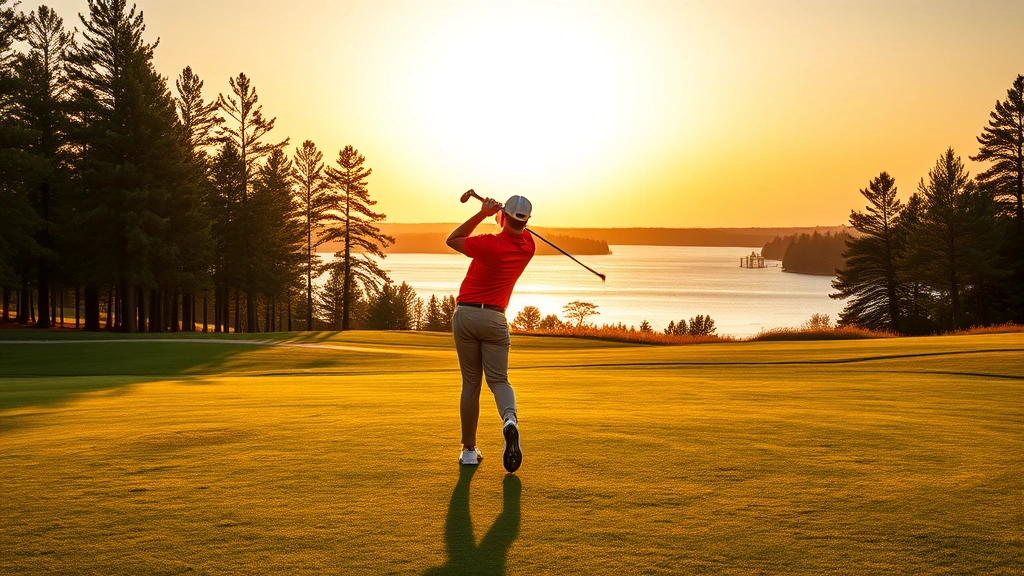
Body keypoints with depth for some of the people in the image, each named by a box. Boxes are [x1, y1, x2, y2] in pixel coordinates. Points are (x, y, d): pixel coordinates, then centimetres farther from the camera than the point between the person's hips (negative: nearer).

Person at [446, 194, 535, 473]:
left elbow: (452, 240, 2)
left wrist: (482, 213, -5)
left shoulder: (489, 244, -15)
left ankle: (469, 449, 10)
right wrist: (492, 211, 4)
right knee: (498, 380, 4)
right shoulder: (528, 246, 1)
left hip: (465, 315, -2)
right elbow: (517, 230, 24)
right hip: (494, 319, 2)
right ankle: (510, 419, -29)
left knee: (470, 383, 7)